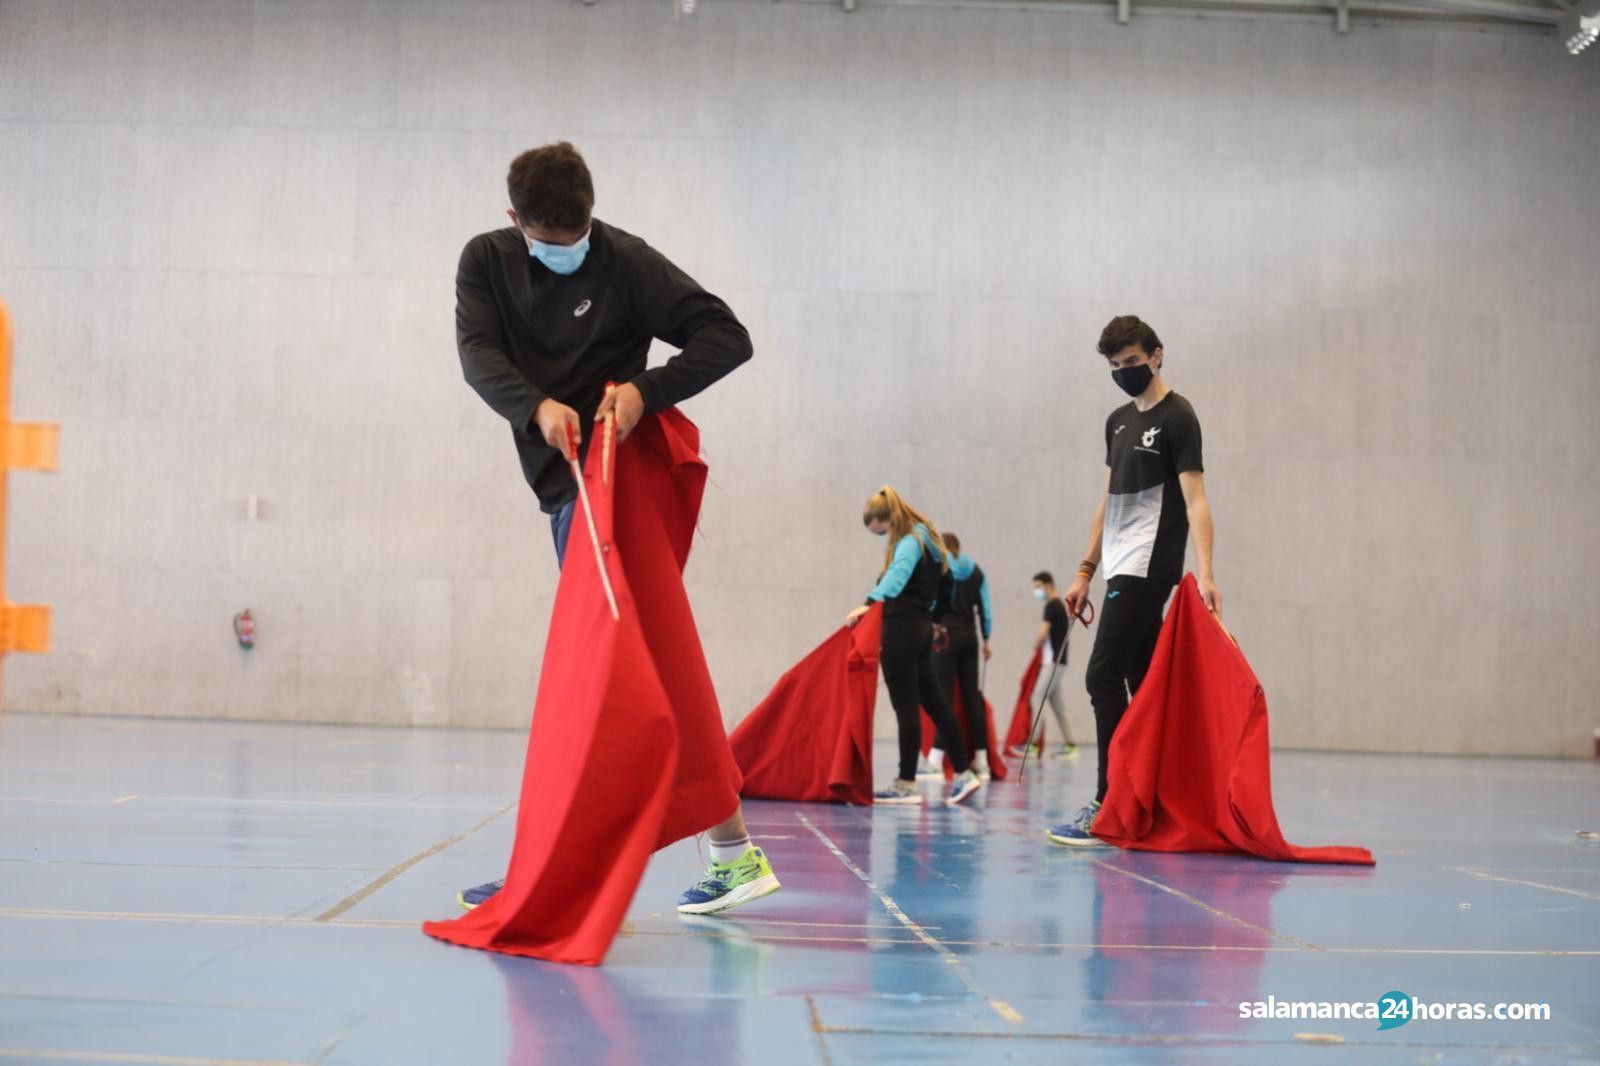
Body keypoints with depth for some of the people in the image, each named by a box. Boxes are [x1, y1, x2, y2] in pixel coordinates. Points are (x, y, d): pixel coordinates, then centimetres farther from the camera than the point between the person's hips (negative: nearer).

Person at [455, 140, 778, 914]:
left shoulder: (626, 262, -6)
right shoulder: (487, 262, 7)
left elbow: (728, 338, -8)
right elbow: (478, 355, -9)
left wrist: (645, 390, -22)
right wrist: (538, 406, -29)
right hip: (563, 481, 7)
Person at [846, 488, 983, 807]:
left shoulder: (910, 542, -12)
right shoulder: (925, 538, 18)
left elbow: (898, 574, -31)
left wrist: (869, 603, -45)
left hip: (902, 627, -10)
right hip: (921, 626, 10)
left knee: (906, 706, -7)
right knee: (932, 699, 13)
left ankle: (907, 784, -5)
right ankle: (963, 772, 16)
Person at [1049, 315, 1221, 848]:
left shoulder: (1177, 417, -6)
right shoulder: (1118, 421, 18)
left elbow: (1194, 499, -14)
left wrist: (1204, 573, -24)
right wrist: (1086, 570, 17)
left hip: (1148, 570, -8)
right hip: (1123, 571, 8)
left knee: (1103, 677, -14)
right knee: (1141, 684, 9)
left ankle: (1110, 806, -13)